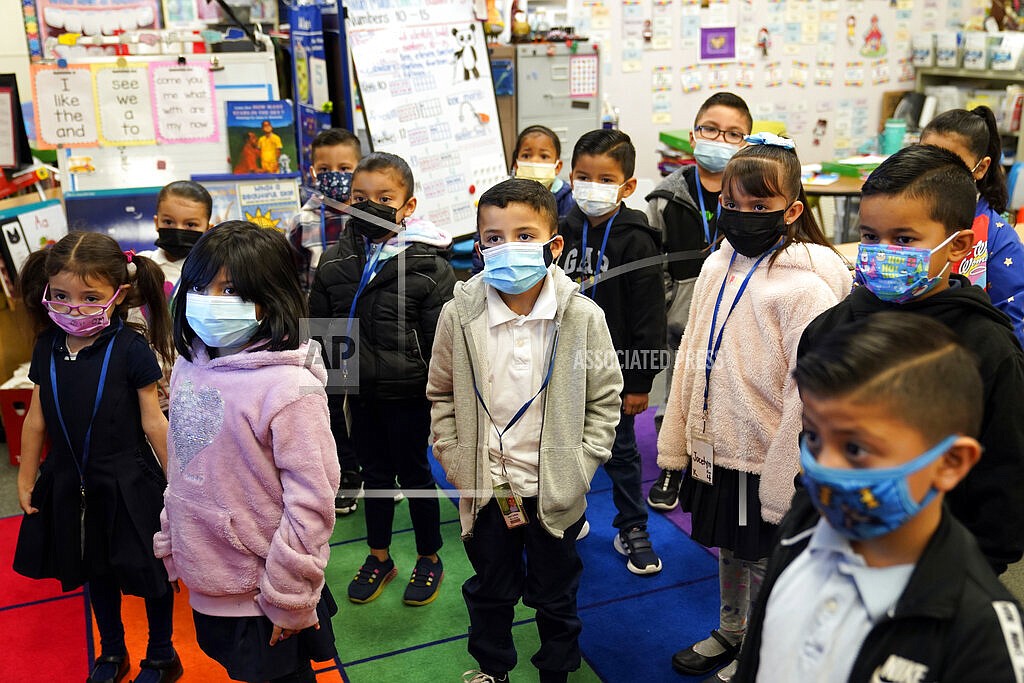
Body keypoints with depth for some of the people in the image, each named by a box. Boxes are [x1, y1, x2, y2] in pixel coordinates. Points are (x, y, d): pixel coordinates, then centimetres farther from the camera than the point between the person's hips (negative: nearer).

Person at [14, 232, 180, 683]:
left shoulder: (130, 348, -17)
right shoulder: (47, 348, -3)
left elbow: (153, 422, -12)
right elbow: (36, 420, 6)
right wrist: (26, 479, 12)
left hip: (128, 484, -4)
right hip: (70, 483, 5)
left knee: (149, 570, 10)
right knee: (96, 571, 21)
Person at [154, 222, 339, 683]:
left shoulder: (288, 387, -24)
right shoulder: (189, 364, -1)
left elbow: (311, 502, -22)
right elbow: (181, 469, 10)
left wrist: (288, 597, -17)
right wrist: (170, 544, 13)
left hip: (262, 593, -7)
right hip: (205, 584, 7)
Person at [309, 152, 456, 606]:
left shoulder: (429, 263, -14)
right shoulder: (334, 261, -1)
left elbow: (441, 338, -10)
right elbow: (319, 325, 9)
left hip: (407, 392, -4)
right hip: (360, 389, 4)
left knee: (414, 473, 11)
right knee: (374, 473, 17)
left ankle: (429, 559, 30)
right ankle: (378, 557, 35)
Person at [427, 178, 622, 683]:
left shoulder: (583, 317, -13)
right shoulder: (459, 316, -10)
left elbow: (605, 398, -4)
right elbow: (441, 396, 2)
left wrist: (581, 465, -9)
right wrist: (455, 460, -5)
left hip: (556, 490, -1)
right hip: (484, 488, 1)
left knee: (556, 593, 19)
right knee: (490, 589, 22)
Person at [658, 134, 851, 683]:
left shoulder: (806, 287, -21)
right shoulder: (716, 267, 2)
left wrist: (782, 487, -18)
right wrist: (674, 443, 9)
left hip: (764, 463, -6)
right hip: (714, 449, 6)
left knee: (763, 562, 14)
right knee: (728, 549, 24)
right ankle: (729, 634, 47)